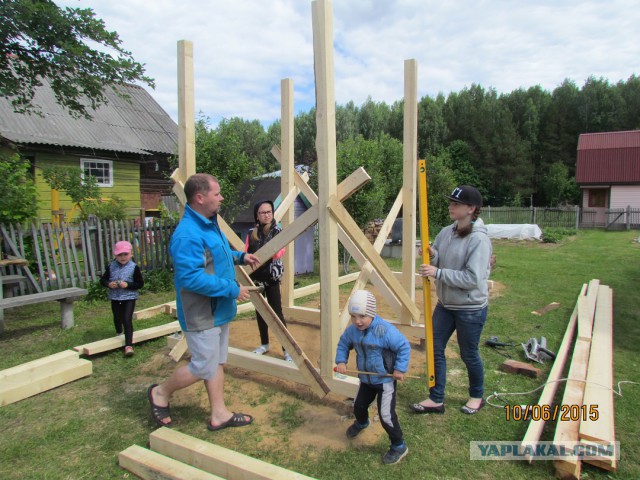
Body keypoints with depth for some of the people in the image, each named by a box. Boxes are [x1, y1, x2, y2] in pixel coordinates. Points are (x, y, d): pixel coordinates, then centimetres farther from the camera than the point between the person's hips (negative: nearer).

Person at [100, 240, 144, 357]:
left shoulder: (134, 267, -11)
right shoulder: (111, 266, -2)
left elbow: (140, 283, -9)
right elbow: (102, 280, 5)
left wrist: (128, 285, -22)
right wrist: (108, 284, -16)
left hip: (129, 297, -4)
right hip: (115, 298, 4)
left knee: (127, 320, -12)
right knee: (117, 318, 23)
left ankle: (128, 345, -10)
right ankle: (119, 334, 54)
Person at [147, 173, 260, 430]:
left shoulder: (210, 224, 8)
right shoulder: (188, 234, -26)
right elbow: (192, 278, -31)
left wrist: (240, 256, 9)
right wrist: (232, 289, -25)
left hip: (218, 310, 10)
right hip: (201, 315, -10)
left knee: (217, 362, 17)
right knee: (204, 368, 3)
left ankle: (219, 414, 31)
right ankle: (161, 393, 28)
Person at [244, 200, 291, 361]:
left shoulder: (277, 231, -4)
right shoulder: (252, 233, 5)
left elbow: (280, 252, -16)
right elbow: (245, 253, 5)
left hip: (271, 277, -4)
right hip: (256, 277, 4)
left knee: (277, 312, -5)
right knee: (260, 311, 13)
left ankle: (287, 349, 2)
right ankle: (264, 344, 29)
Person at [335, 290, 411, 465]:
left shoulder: (385, 330, -31)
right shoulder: (352, 330, -12)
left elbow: (404, 347, -22)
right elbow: (343, 344, 6)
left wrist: (400, 368, -22)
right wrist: (341, 361, -8)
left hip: (386, 379, -6)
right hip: (366, 378, 7)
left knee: (386, 415, -5)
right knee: (359, 406, 25)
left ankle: (399, 446, 19)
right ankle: (361, 423, 61)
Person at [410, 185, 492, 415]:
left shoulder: (479, 239, -20)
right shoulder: (446, 232, 0)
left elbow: (472, 278, -26)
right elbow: (436, 265, 7)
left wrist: (438, 273, -27)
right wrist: (432, 255, -15)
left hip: (471, 308, -6)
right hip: (445, 304, 7)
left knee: (468, 355, 12)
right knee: (435, 349, 9)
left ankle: (477, 396, 39)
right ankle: (436, 399, 25)